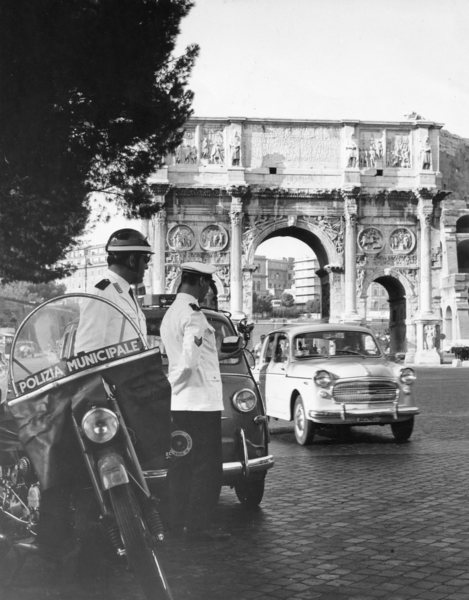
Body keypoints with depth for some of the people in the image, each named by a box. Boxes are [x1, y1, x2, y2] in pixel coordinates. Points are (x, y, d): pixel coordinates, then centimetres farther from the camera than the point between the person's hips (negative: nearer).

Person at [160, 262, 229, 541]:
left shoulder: (170, 313, 14)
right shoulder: (193, 315, -15)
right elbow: (189, 360, -26)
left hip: (177, 402, 9)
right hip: (201, 401, -9)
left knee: (181, 464, 14)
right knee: (207, 466, -4)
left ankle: (178, 520, 18)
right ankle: (198, 524, -4)